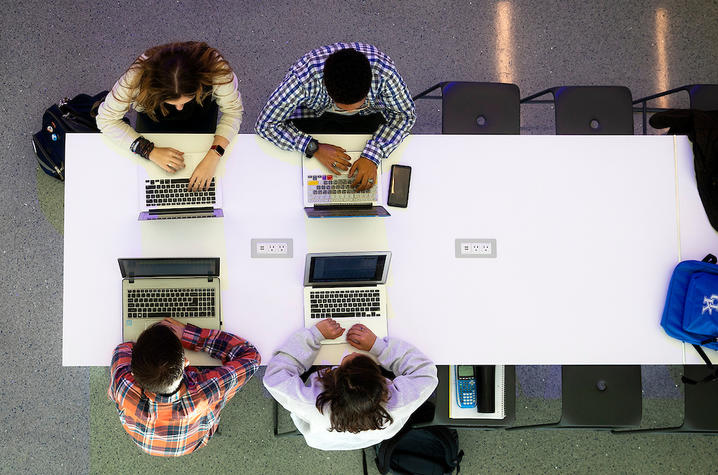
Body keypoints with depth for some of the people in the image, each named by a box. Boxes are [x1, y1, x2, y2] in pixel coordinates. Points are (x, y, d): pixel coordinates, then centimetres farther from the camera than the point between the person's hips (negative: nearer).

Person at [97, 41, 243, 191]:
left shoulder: (216, 68, -43)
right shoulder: (138, 76, -41)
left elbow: (232, 111, -25)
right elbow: (106, 118, -27)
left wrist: (213, 156, -39)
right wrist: (150, 151, -39)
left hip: (200, 113, 0)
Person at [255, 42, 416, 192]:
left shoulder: (383, 71, -36)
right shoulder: (303, 77, -39)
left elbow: (406, 115, -19)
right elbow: (265, 124, -27)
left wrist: (372, 156, -32)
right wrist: (314, 148, -36)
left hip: (369, 115, 1)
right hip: (313, 113, -1)